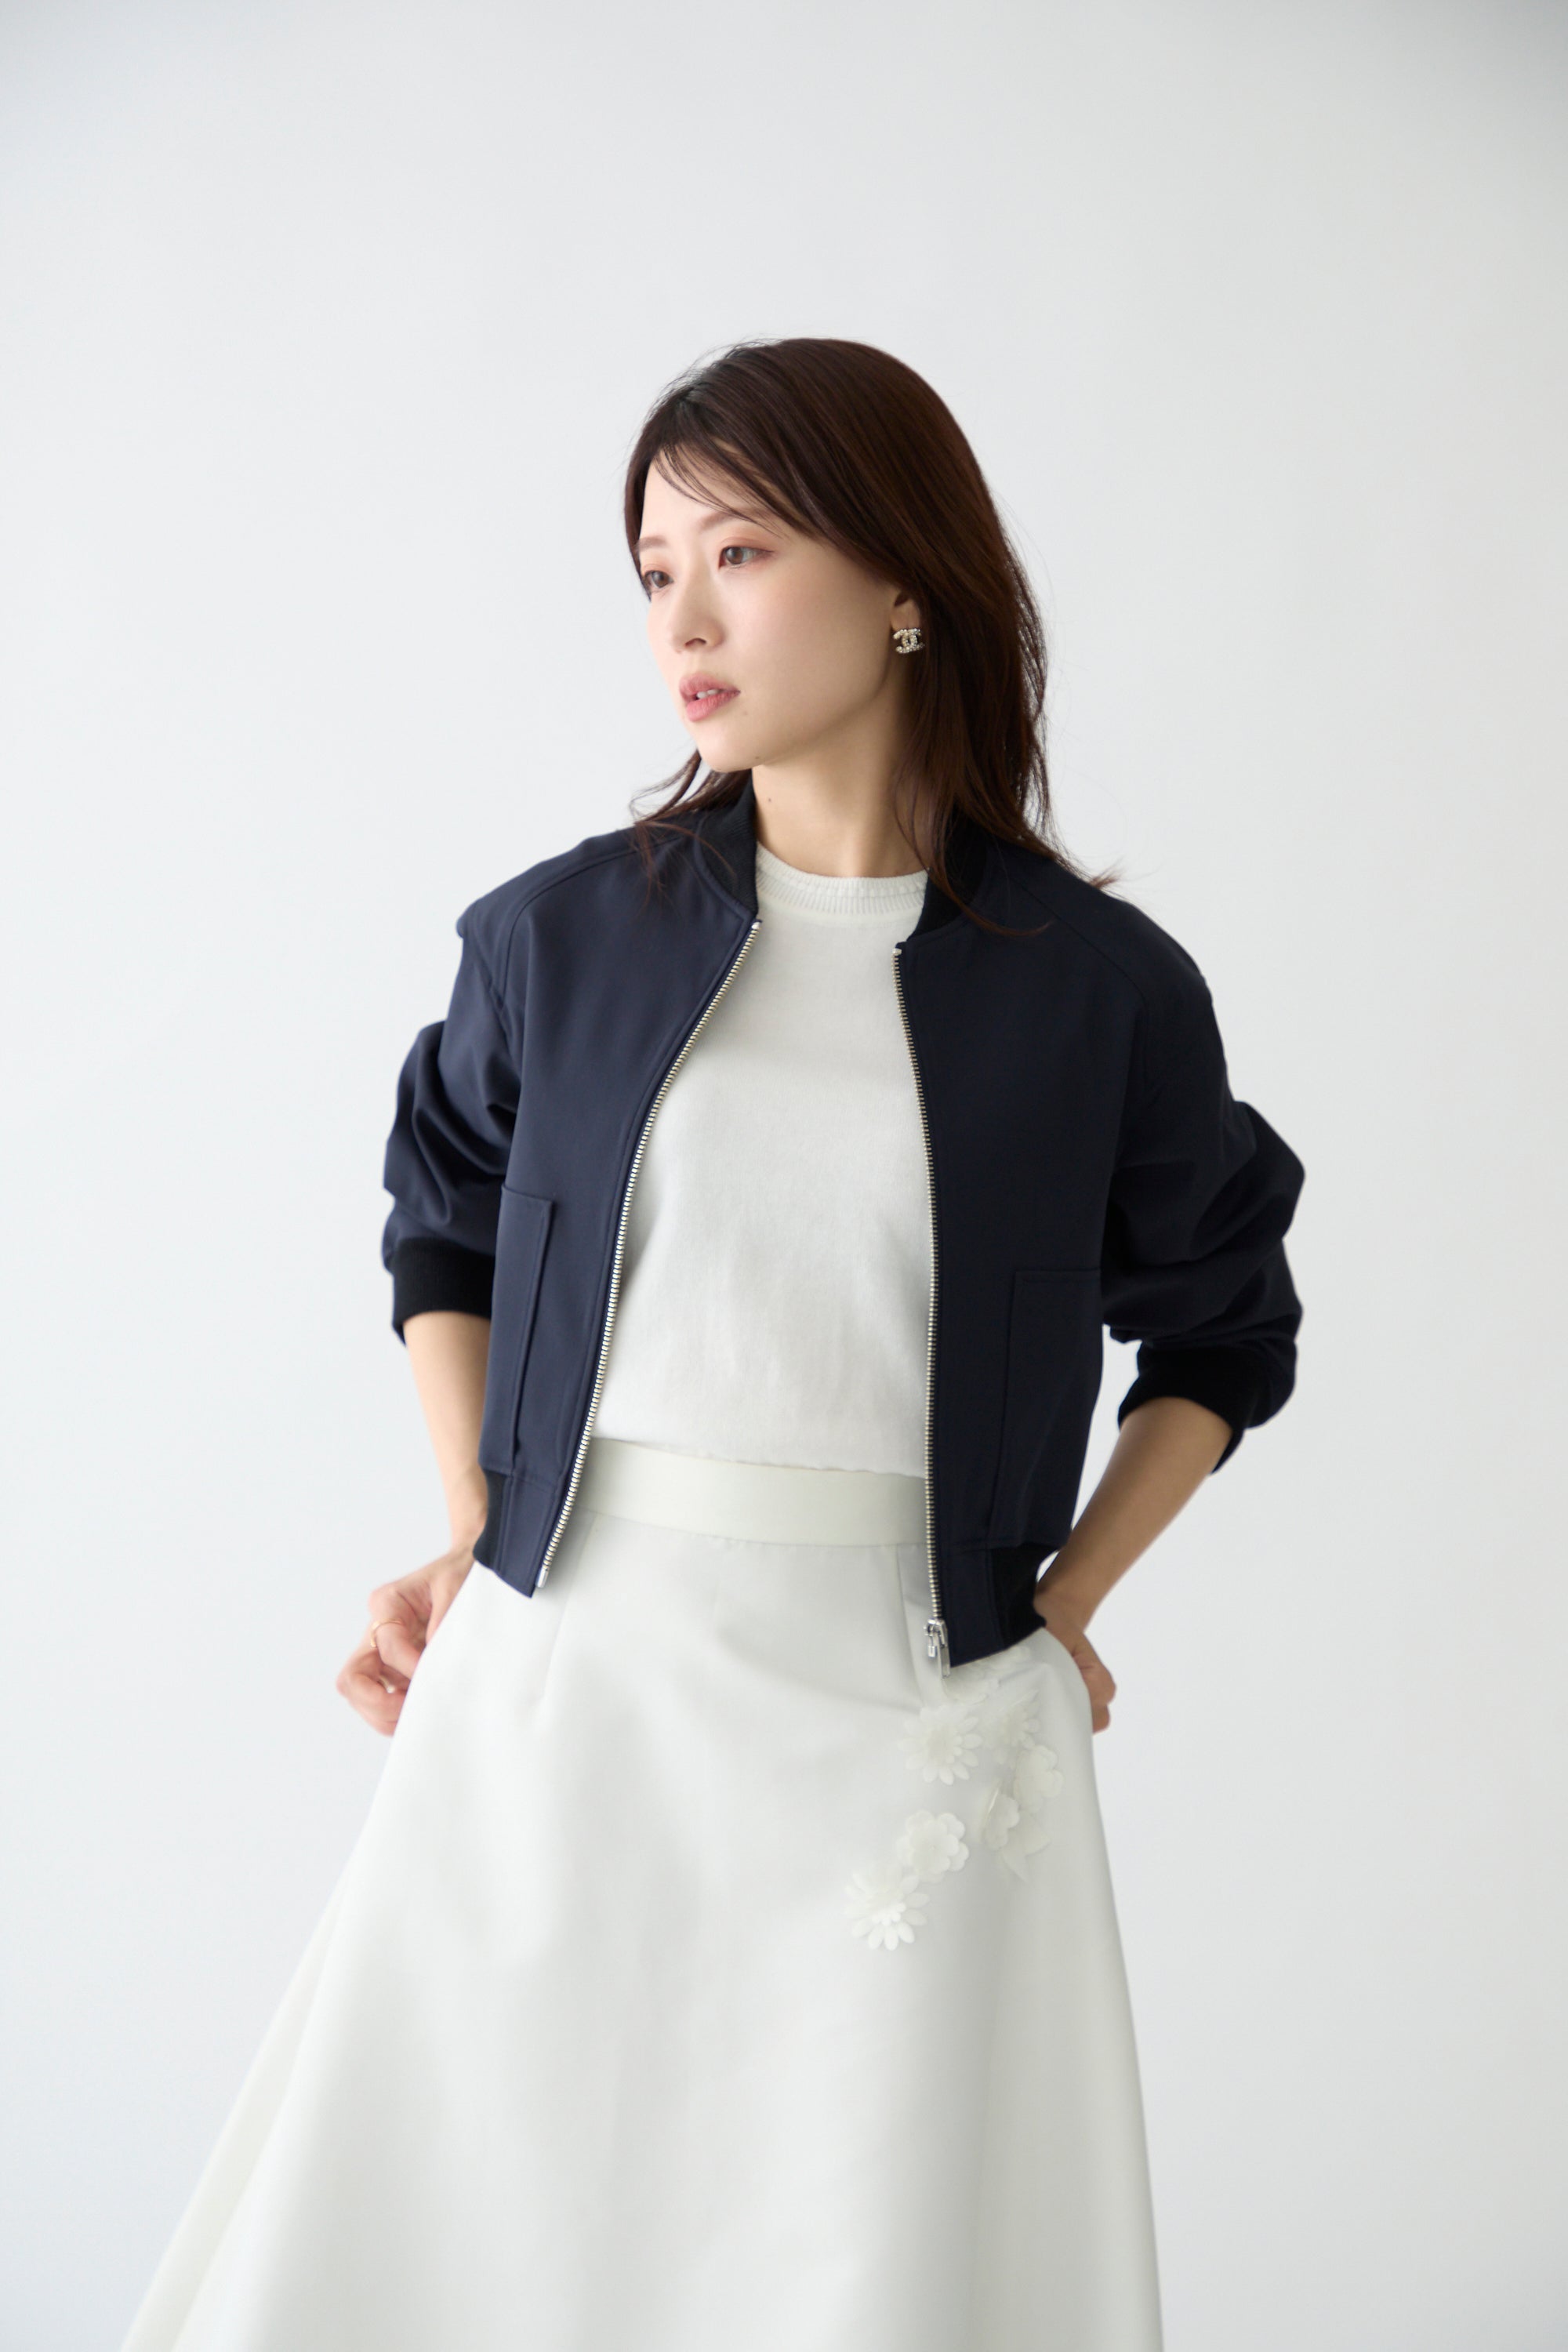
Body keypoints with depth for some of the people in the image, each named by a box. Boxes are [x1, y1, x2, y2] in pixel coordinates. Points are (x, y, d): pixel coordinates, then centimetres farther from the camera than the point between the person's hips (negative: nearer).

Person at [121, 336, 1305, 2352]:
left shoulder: (1100, 987, 0)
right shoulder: (562, 937, 4)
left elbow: (1220, 1330, 14)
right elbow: (444, 1227, 19)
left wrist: (1062, 1606, 5)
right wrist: (470, 1542, 6)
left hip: (911, 1716, -1)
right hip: (561, 1688, 2)